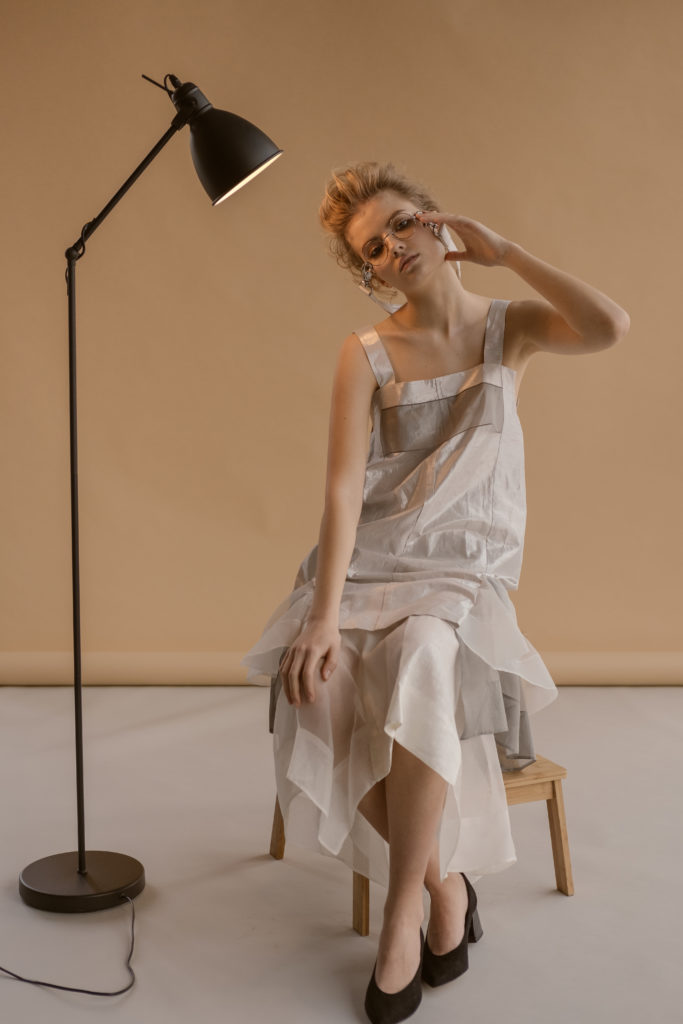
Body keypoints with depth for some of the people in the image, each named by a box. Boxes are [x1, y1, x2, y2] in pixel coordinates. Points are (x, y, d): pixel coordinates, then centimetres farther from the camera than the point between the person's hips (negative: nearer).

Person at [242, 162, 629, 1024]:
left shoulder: (510, 328, 7)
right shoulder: (367, 354, 4)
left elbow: (610, 327, -16)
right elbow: (344, 488, -8)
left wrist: (501, 251, -6)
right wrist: (325, 614, -21)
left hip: (464, 572, -1)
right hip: (366, 565, 1)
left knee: (420, 664, -35)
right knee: (317, 684, -30)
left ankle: (404, 910, -19)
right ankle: (446, 883, -10)